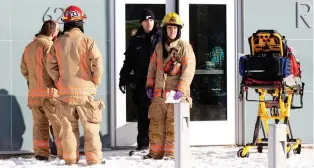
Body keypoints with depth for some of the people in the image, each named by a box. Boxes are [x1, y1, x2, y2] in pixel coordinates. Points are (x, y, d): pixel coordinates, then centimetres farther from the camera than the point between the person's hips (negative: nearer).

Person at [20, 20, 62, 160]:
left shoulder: (29, 47, 11)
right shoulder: (48, 45, -12)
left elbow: (24, 69, 14)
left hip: (34, 92, 7)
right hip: (49, 91, -7)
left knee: (39, 124, 10)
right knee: (58, 123, -1)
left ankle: (40, 153, 9)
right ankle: (64, 152, -1)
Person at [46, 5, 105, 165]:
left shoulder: (58, 42, 2)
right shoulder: (87, 40, -9)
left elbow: (51, 66, 3)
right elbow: (97, 63, -14)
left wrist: (59, 82, 14)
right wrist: (95, 82, 2)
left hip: (65, 92, 3)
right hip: (85, 91, -3)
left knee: (68, 127, 10)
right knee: (91, 127, 5)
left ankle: (70, 158, 10)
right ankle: (94, 158, 4)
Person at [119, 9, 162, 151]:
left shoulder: (161, 38, 3)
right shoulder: (136, 40, 10)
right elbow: (128, 62, 11)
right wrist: (123, 80, 5)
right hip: (142, 82, 2)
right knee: (143, 113, 3)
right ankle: (143, 142, 7)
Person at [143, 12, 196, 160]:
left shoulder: (185, 47, -2)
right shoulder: (159, 47, 14)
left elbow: (188, 71, -9)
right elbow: (152, 67, 19)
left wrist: (181, 90, -18)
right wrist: (149, 85, 10)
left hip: (176, 92, -5)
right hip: (159, 92, 5)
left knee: (173, 125, -6)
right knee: (156, 123, 6)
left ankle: (171, 153, -1)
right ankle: (156, 152, 13)